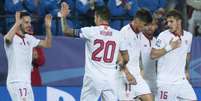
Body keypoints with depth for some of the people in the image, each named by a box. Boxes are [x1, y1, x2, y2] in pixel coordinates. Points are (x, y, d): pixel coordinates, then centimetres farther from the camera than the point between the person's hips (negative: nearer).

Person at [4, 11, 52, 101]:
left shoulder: (29, 38, 13)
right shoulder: (12, 38, -12)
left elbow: (47, 44, 14)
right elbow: (8, 38, -36)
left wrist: (48, 27, 3)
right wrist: (17, 23, -32)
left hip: (26, 82, 9)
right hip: (16, 82, -9)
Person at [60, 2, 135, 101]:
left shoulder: (90, 31, -4)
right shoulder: (118, 34, 3)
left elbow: (66, 31, 2)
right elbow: (126, 58, 9)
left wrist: (63, 16, 17)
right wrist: (123, 67, 31)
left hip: (93, 79, -2)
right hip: (110, 79, 2)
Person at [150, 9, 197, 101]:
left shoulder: (188, 36, 7)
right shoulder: (163, 36, -9)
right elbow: (153, 55, -13)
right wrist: (169, 47, -18)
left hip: (181, 80, 5)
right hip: (166, 81, -5)